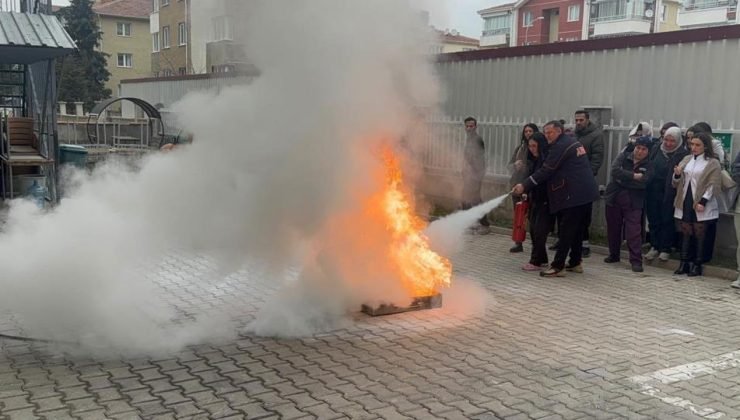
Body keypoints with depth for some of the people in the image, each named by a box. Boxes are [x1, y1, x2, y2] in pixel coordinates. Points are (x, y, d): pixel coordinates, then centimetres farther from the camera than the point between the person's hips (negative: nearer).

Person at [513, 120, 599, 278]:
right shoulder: (573, 142, 18)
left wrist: (524, 186, -11)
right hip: (586, 193, 10)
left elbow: (545, 171, -14)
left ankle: (558, 266, -7)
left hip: (574, 195, -10)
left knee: (566, 231, -8)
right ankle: (575, 262, 23)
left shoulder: (560, 146, -12)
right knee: (576, 228, 16)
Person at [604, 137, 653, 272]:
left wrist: (623, 180, -14)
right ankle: (614, 255, 29)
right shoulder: (624, 156, 4)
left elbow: (642, 183, -16)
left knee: (634, 231, -10)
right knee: (613, 228, 12)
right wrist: (633, 176, -17)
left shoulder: (648, 166, 1)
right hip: (614, 198, 2)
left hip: (633, 202, -2)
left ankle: (636, 260, -5)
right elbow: (615, 171, -14)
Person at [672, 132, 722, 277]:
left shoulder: (713, 163, -2)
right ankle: (684, 263, 12)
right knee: (685, 233, 7)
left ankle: (697, 265, 8)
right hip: (685, 203, 5)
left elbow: (713, 185, -9)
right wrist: (677, 175, -8)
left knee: (699, 235, 1)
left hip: (701, 205, -4)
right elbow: (678, 183, 14)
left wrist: (703, 201, -18)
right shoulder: (686, 159, 13)